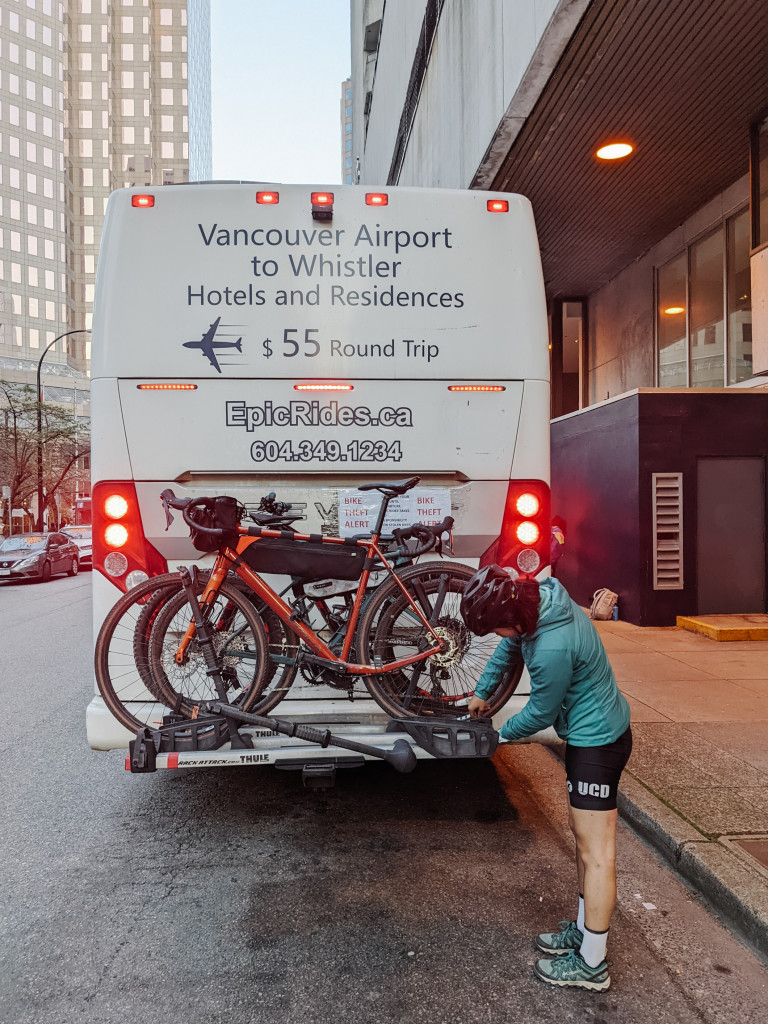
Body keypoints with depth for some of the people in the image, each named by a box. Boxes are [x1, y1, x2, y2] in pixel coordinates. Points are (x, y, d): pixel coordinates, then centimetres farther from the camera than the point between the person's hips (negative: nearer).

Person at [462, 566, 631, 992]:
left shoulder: (552, 649, -34)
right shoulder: (536, 597, -8)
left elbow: (541, 713, -17)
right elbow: (510, 646, 12)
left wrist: (506, 732, 2)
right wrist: (481, 691, 19)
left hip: (596, 740, -10)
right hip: (592, 731, 10)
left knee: (595, 850, 1)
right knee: (583, 837, 20)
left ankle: (592, 964, 15)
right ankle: (584, 929, 36)